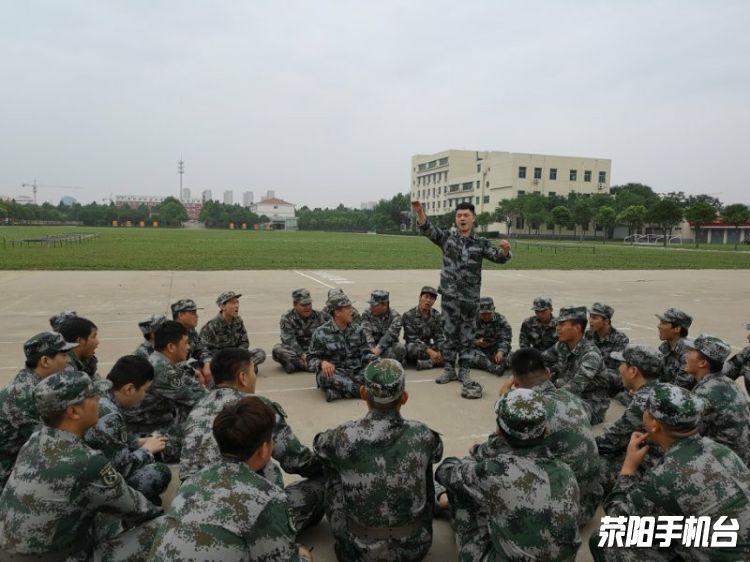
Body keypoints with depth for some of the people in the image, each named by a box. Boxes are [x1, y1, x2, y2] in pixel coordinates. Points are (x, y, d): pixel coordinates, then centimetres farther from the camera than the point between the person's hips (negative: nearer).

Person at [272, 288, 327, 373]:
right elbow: (290, 341, -14)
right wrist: (302, 355, -29)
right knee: (277, 349, -29)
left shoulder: (318, 316, 4)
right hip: (295, 352, -1)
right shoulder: (287, 318, -4)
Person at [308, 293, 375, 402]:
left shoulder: (357, 330, 11)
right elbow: (311, 358, -2)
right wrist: (322, 363, -25)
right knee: (325, 376, -37)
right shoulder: (321, 333, -2)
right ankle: (361, 390, -30)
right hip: (334, 372, -4)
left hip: (356, 372, 4)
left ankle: (339, 392, -26)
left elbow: (364, 352, 13)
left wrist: (373, 359, -10)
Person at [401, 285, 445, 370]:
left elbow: (439, 337, -3)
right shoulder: (408, 315, -10)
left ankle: (427, 362, -24)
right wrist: (429, 351, -32)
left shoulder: (436, 315, 3)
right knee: (411, 347, -38)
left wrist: (439, 352, -24)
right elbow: (412, 339, -19)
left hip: (429, 346, 4)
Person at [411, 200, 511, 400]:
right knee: (450, 334, 7)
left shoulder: (481, 243, 5)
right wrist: (419, 212, -28)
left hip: (471, 297, 1)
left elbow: (498, 257, -3)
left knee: (467, 336, 8)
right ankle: (449, 369, 20)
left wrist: (504, 250, -27)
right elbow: (428, 229, -10)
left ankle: (464, 371, 20)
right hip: (449, 295, -1)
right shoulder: (447, 237, 3)